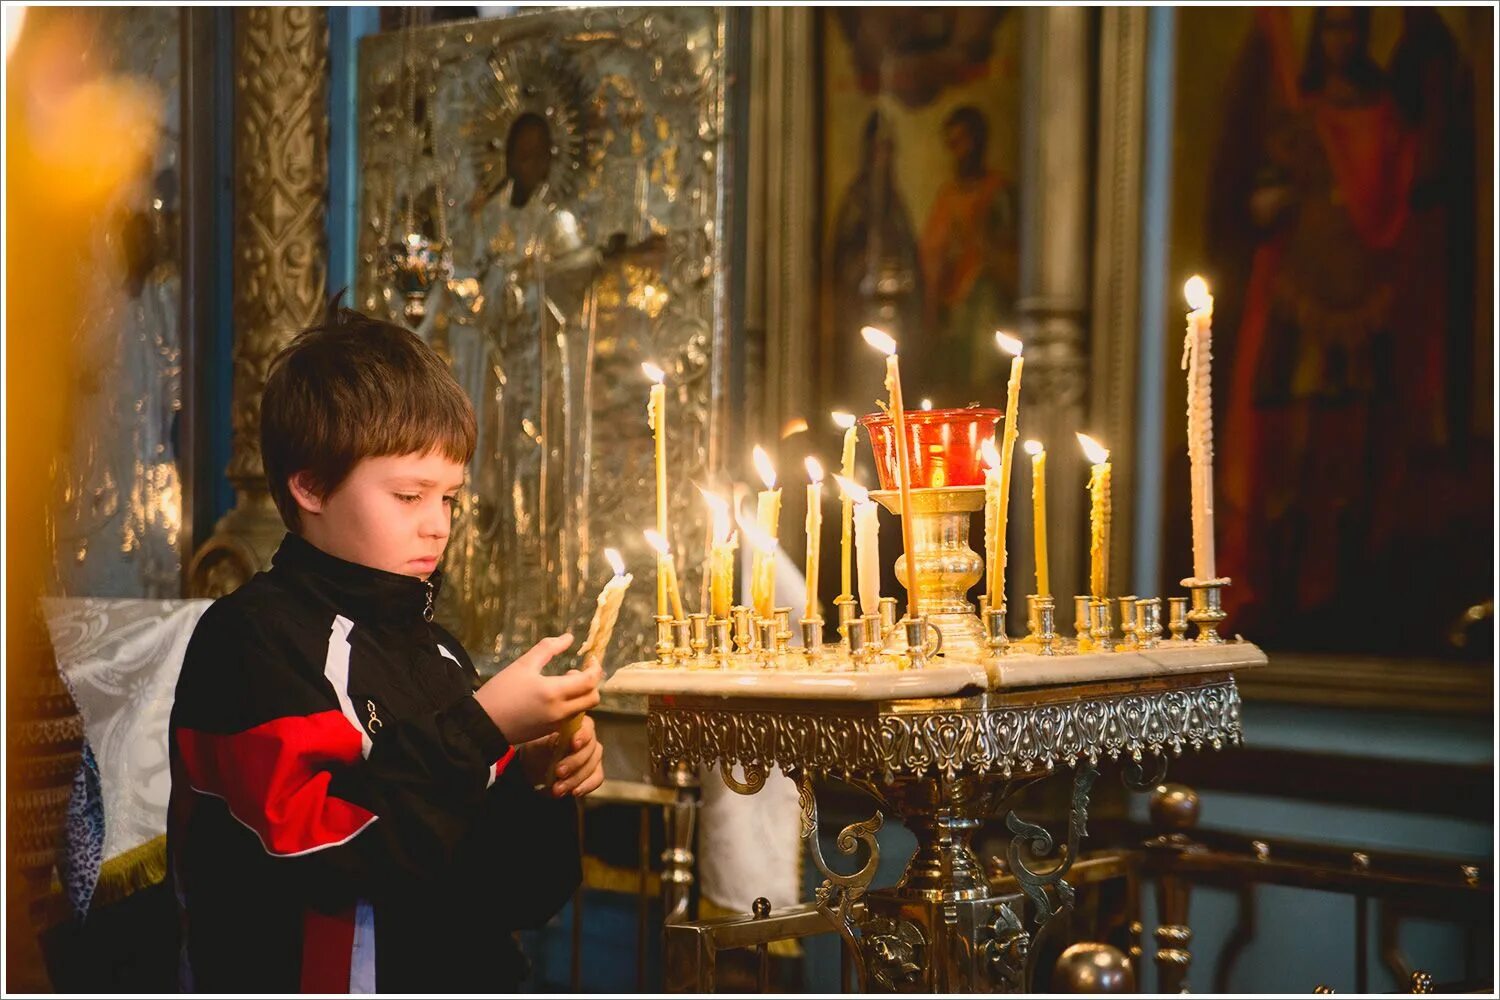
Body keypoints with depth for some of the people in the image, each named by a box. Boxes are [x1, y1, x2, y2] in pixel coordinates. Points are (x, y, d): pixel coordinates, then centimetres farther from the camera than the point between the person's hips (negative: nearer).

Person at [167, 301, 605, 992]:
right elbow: (314, 843, -17)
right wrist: (480, 726, -14)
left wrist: (537, 785, 0)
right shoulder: (251, 635, -4)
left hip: (470, 978, 6)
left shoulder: (435, 649, 17)